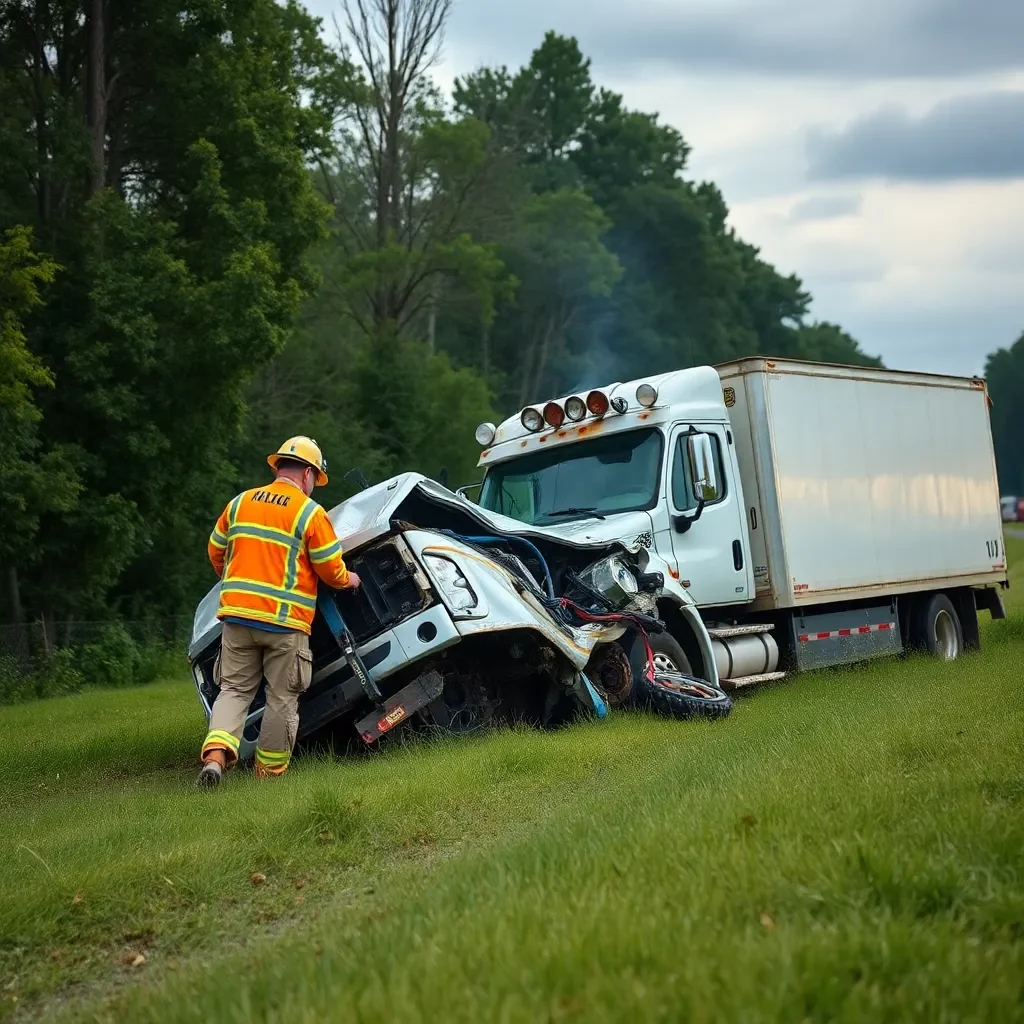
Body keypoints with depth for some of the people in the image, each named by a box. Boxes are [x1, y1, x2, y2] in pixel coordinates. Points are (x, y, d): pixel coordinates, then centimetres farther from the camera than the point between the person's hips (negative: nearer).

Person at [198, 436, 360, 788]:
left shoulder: (240, 503, 9)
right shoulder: (311, 513, -5)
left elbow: (216, 551, 18)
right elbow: (331, 571, -4)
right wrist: (348, 579, 18)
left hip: (237, 614, 4)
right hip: (285, 620, -4)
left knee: (234, 689, 11)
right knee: (282, 698, 8)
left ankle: (216, 753, -10)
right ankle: (270, 772, 16)